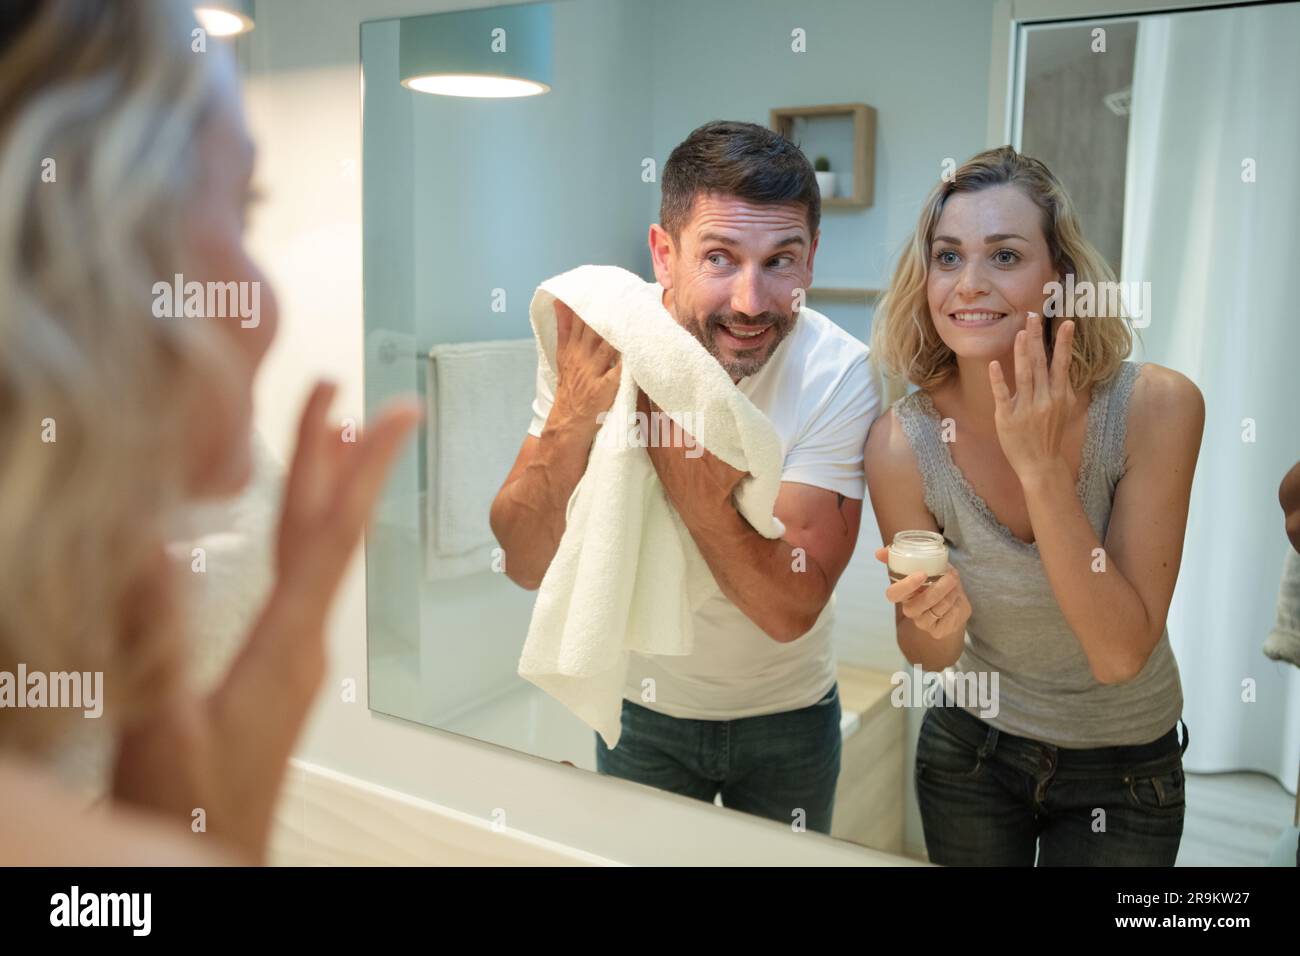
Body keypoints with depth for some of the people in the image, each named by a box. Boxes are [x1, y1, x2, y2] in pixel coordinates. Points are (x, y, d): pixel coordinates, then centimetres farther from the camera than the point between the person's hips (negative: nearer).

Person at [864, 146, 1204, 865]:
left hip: (1125, 771, -1)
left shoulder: (1157, 407, -24)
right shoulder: (902, 443, -21)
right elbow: (927, 656, -9)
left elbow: (1121, 656, -26)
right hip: (970, 749, 1)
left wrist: (1041, 468, -35)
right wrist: (937, 622, -33)